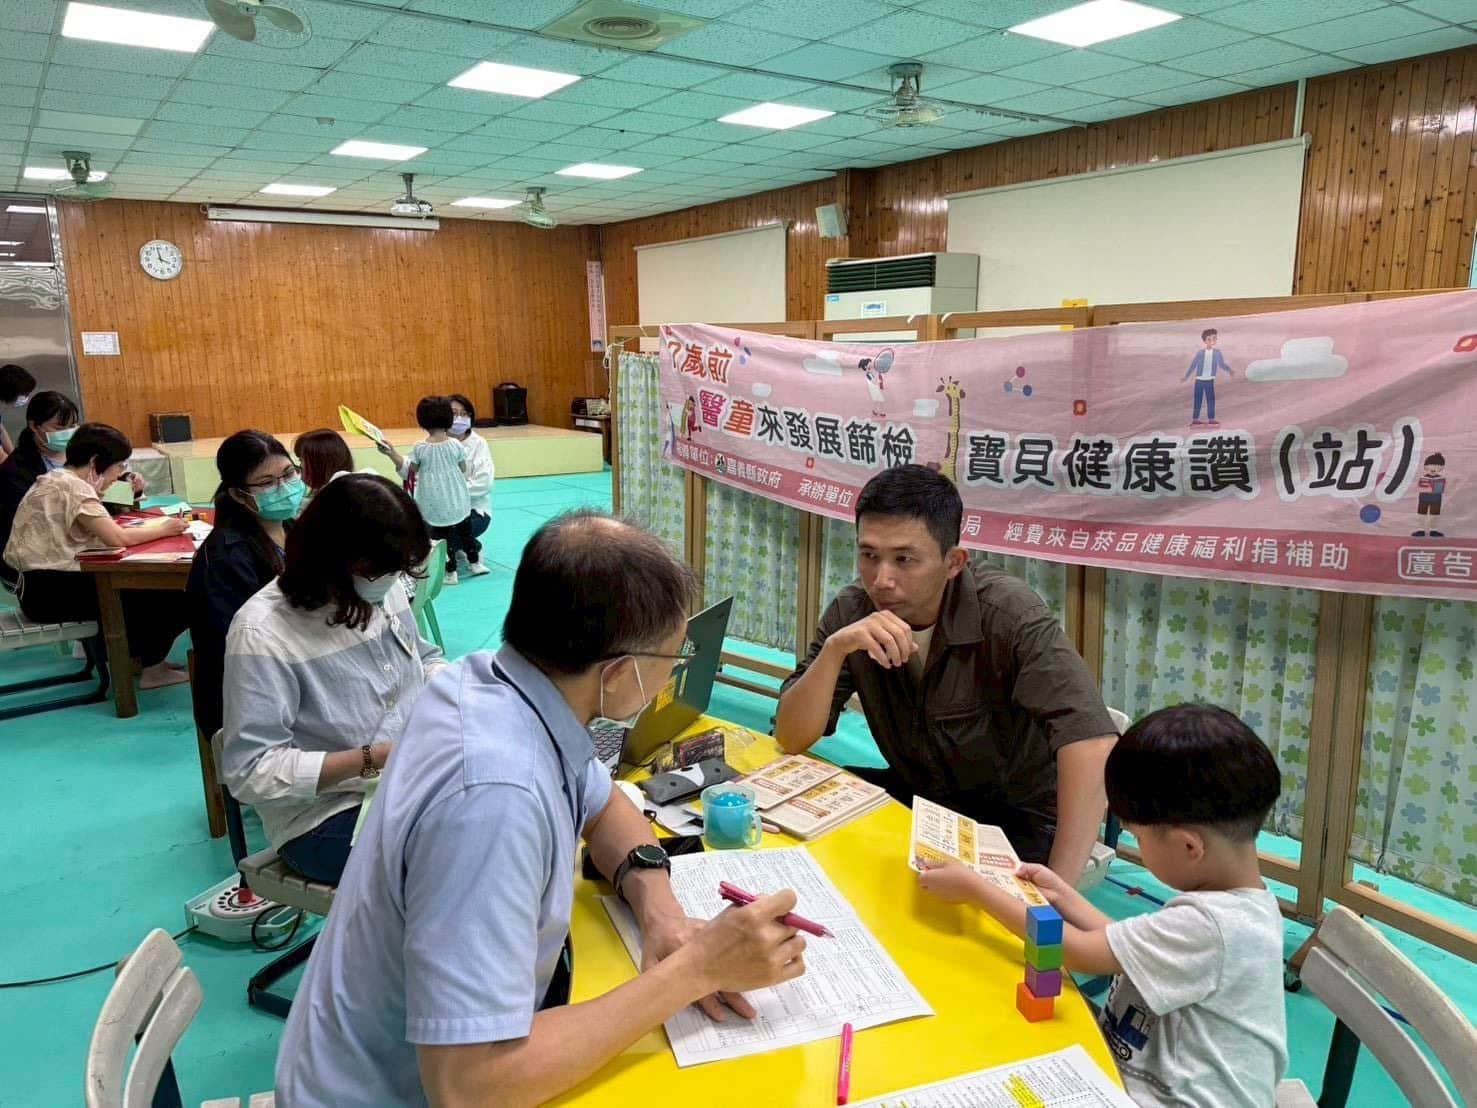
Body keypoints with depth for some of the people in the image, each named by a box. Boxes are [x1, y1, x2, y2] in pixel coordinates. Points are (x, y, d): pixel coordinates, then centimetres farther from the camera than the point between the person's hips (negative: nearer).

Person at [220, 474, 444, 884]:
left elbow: (425, 658, 15)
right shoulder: (263, 632, -20)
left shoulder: (384, 589, -3)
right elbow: (249, 772, -20)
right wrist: (372, 758, -26)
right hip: (326, 816, -6)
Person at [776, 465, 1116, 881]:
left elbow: (1089, 739, -35)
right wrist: (834, 648, -30)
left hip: (1018, 818, -4)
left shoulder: (1006, 611, -24)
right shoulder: (850, 612, -10)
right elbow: (791, 739, -13)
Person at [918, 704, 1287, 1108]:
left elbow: (1081, 952, -20)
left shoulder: (1214, 925, -27)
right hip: (1139, 1073, 9)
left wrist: (975, 888, -13)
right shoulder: (1223, 906, 1)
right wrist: (1062, 895, 7)